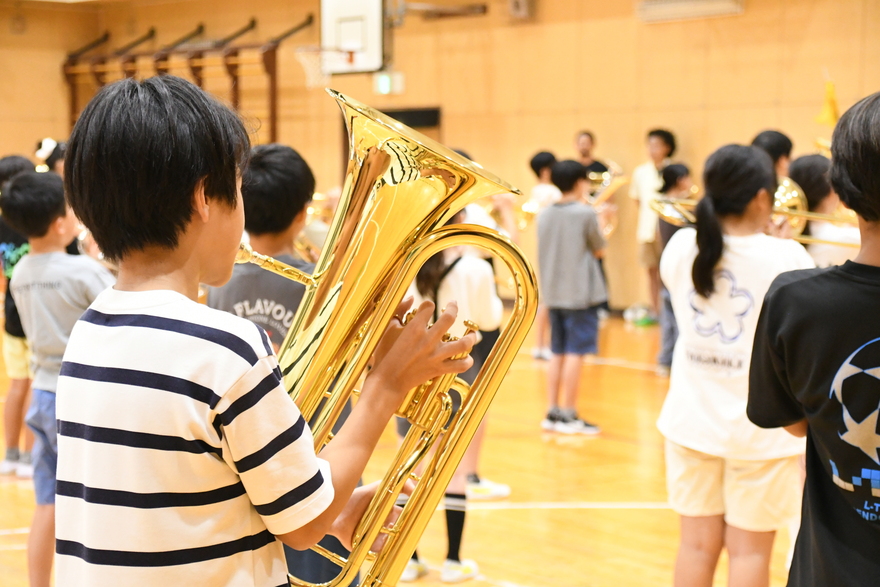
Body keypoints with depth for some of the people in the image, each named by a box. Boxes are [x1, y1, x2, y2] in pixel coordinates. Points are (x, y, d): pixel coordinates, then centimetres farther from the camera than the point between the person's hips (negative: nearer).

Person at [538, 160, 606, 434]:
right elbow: (599, 250, -1)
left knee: (558, 353, 12)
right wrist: (599, 226, 13)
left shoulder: (545, 215, 7)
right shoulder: (585, 213, -11)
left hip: (553, 293, 6)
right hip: (580, 293, -6)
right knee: (575, 353, -3)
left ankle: (552, 412, 15)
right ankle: (568, 415, -2)